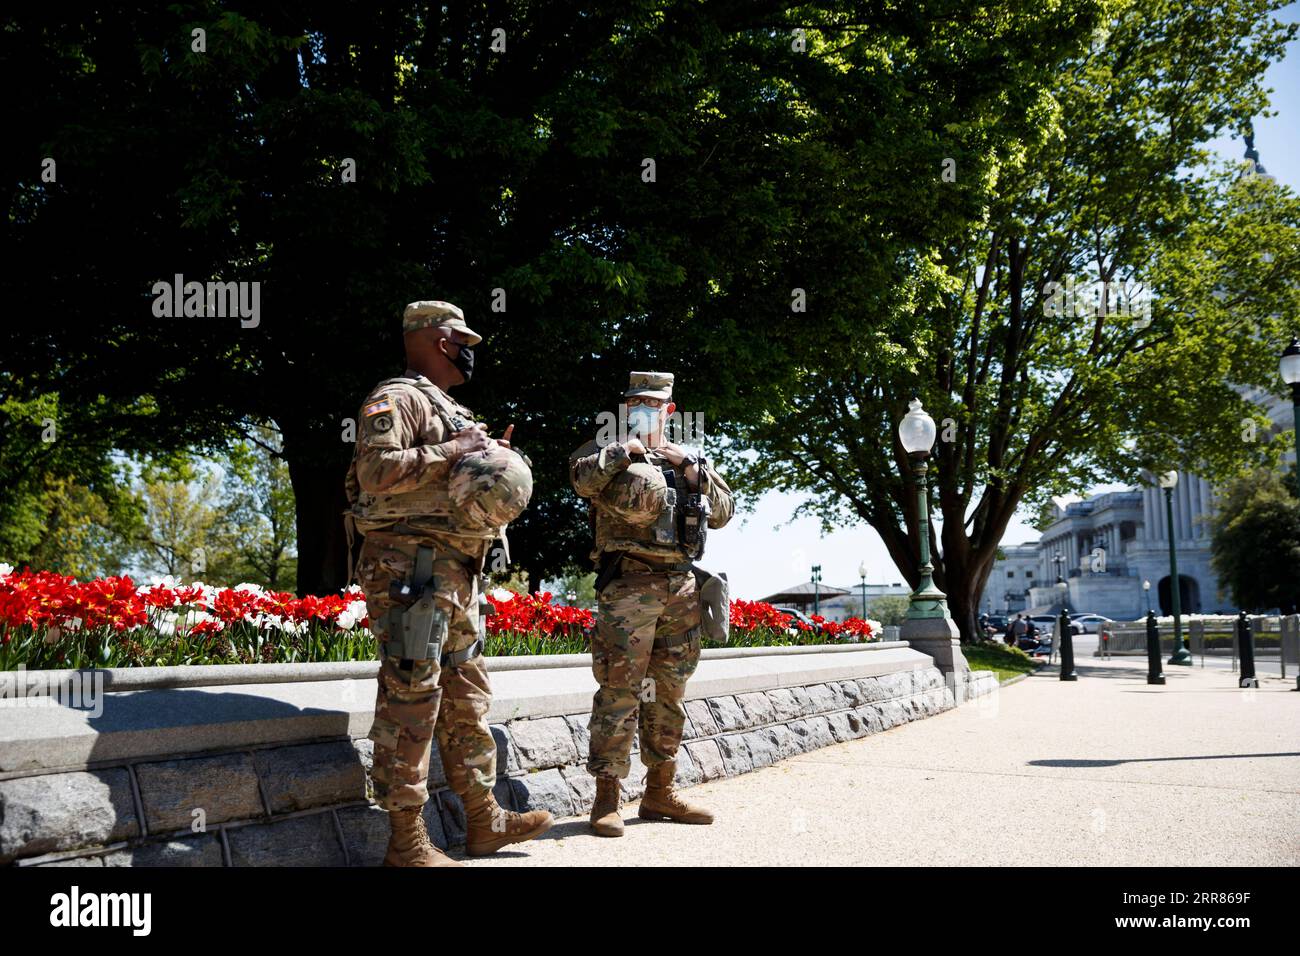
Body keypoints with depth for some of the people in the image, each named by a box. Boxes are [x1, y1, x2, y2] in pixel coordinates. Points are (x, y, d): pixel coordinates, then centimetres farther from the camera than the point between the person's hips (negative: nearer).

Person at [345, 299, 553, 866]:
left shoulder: (450, 412, 25)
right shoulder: (397, 399, -5)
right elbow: (374, 472, -19)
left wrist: (493, 460, 12)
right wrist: (452, 452, -15)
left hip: (457, 574, 10)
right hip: (410, 567, -10)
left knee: (465, 697, 13)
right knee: (411, 698, -9)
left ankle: (484, 820, 22)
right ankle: (407, 843, -4)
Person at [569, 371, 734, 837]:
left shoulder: (689, 458, 20)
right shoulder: (609, 452, 6)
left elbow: (724, 512, 12)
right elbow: (582, 476, -16)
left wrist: (694, 470, 0)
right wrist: (628, 449, -13)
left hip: (681, 586, 5)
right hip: (628, 583, -5)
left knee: (669, 693, 11)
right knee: (620, 690, -9)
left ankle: (660, 791, 21)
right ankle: (606, 798, -4)